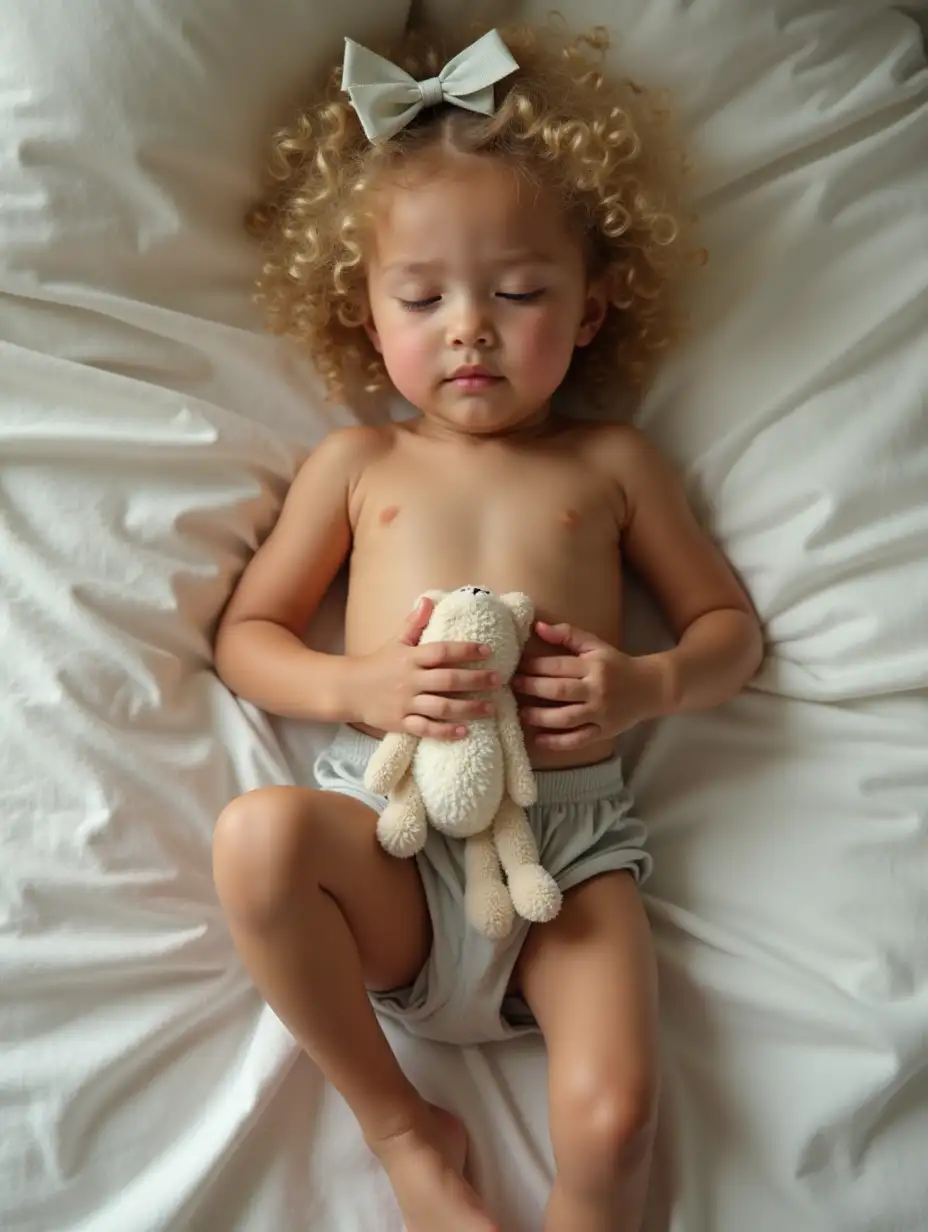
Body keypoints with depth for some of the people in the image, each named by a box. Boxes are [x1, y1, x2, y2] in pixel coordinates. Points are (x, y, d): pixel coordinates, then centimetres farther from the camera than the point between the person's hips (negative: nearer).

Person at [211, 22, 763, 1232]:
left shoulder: (609, 462, 13)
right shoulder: (356, 461, 13)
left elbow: (730, 621, 16)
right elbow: (245, 633, 12)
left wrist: (650, 684, -7)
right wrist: (359, 686, -10)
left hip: (572, 832, 0)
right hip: (391, 829, 1)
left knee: (612, 1120, -23)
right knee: (258, 835, -32)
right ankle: (400, 1126, -9)